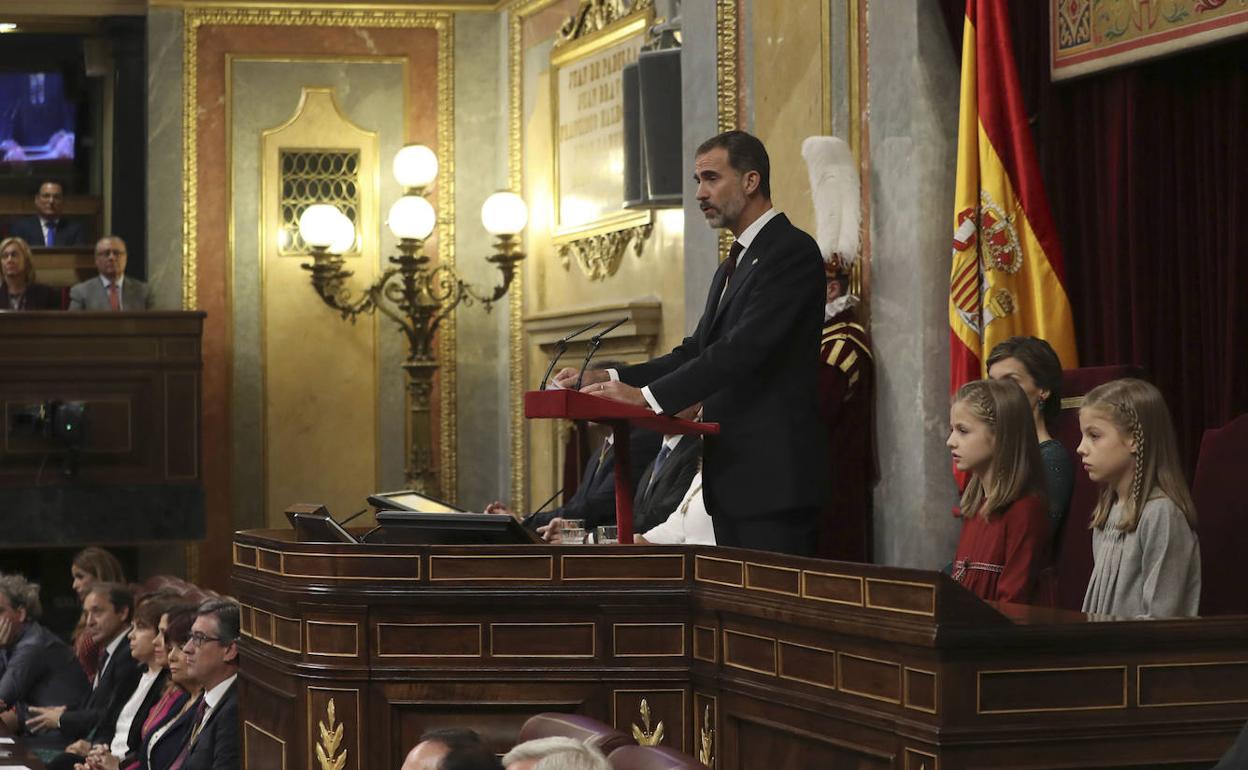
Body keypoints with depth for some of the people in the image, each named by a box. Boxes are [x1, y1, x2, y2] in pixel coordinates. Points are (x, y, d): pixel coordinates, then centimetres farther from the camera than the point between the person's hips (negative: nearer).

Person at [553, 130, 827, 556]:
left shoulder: (793, 251, -10)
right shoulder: (733, 265, 22)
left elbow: (746, 348, -21)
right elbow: (696, 351, 17)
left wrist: (648, 394, -25)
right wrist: (609, 378, 2)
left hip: (772, 476, -9)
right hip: (731, 476, 9)